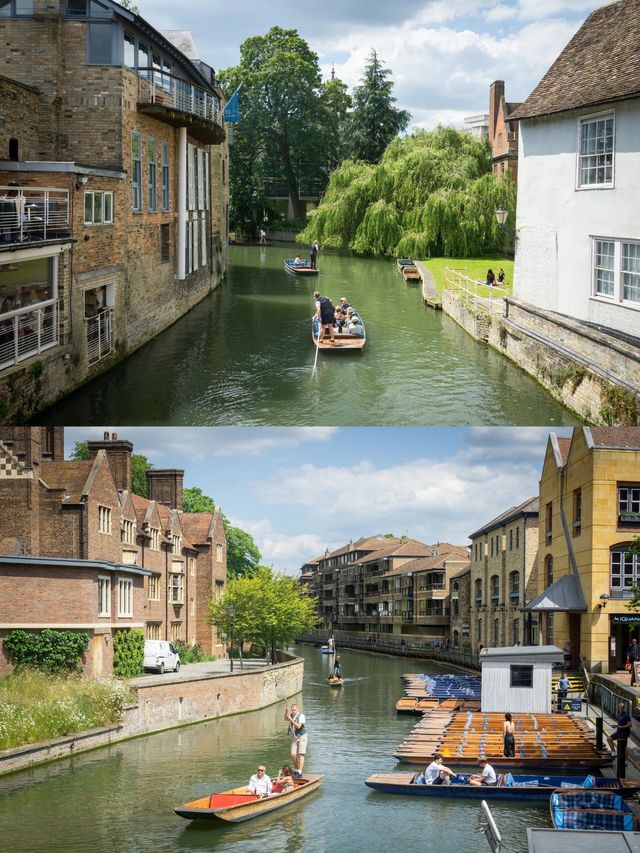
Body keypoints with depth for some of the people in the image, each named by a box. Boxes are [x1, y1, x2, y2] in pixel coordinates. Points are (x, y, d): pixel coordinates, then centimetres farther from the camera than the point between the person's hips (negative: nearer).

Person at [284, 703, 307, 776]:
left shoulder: (301, 716, -12)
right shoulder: (290, 715, 2)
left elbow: (298, 726, -23)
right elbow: (286, 719, -20)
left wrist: (291, 720, -28)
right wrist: (286, 711, -37)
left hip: (302, 737, -5)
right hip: (294, 738, 5)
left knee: (301, 755, -12)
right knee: (293, 755, -2)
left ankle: (300, 772, -17)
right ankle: (296, 770, 16)